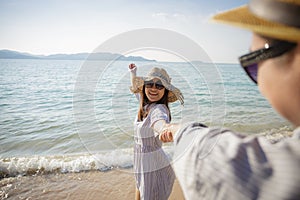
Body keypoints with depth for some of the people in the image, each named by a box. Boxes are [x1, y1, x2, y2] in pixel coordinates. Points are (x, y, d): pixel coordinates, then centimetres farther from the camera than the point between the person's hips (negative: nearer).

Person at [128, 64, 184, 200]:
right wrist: (133, 72, 27)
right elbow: (136, 89, 21)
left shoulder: (159, 109, -26)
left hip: (155, 167, -8)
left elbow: (161, 123, -52)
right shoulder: (146, 104, -2)